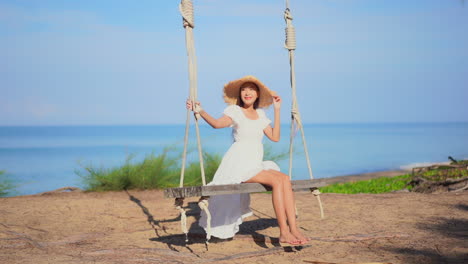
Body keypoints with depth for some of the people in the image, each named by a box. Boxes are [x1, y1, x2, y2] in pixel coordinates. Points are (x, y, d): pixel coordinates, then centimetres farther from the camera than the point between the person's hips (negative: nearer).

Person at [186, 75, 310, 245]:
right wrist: (200, 111, -38)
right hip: (239, 165, -6)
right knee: (277, 180, -26)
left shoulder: (260, 114, 18)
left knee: (285, 179, -21)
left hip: (256, 165, 6)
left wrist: (277, 110, 12)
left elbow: (275, 137, 10)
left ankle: (293, 229, -24)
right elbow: (217, 123, -20)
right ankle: (283, 233, -25)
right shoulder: (235, 110, 0)